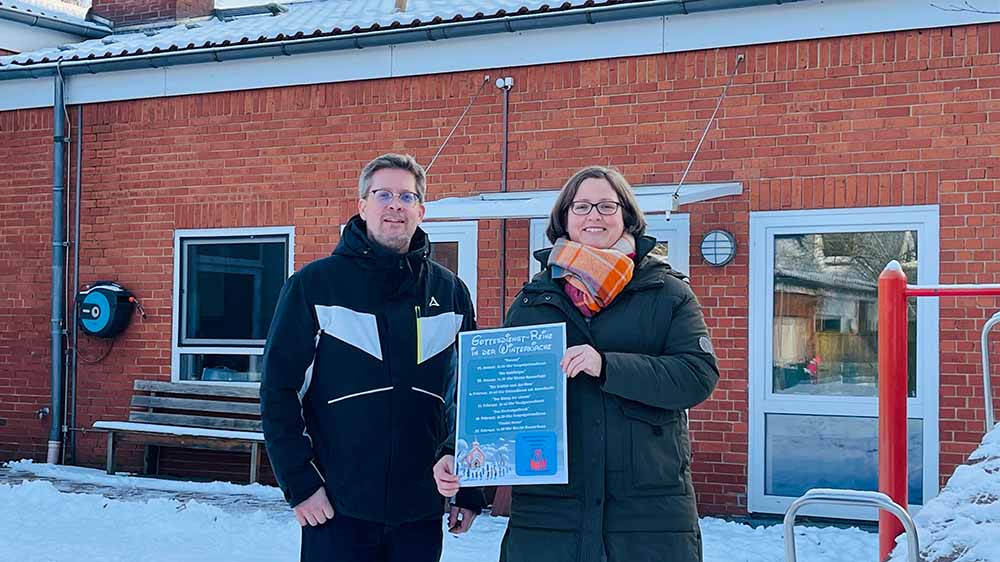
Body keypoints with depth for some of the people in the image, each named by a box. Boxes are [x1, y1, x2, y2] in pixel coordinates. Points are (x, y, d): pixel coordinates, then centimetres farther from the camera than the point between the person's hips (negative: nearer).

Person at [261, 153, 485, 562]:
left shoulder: (451, 292, 8)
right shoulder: (314, 284, -2)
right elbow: (279, 389, -4)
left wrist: (472, 491, 9)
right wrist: (299, 482, -9)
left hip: (421, 512, 3)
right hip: (337, 509, -3)